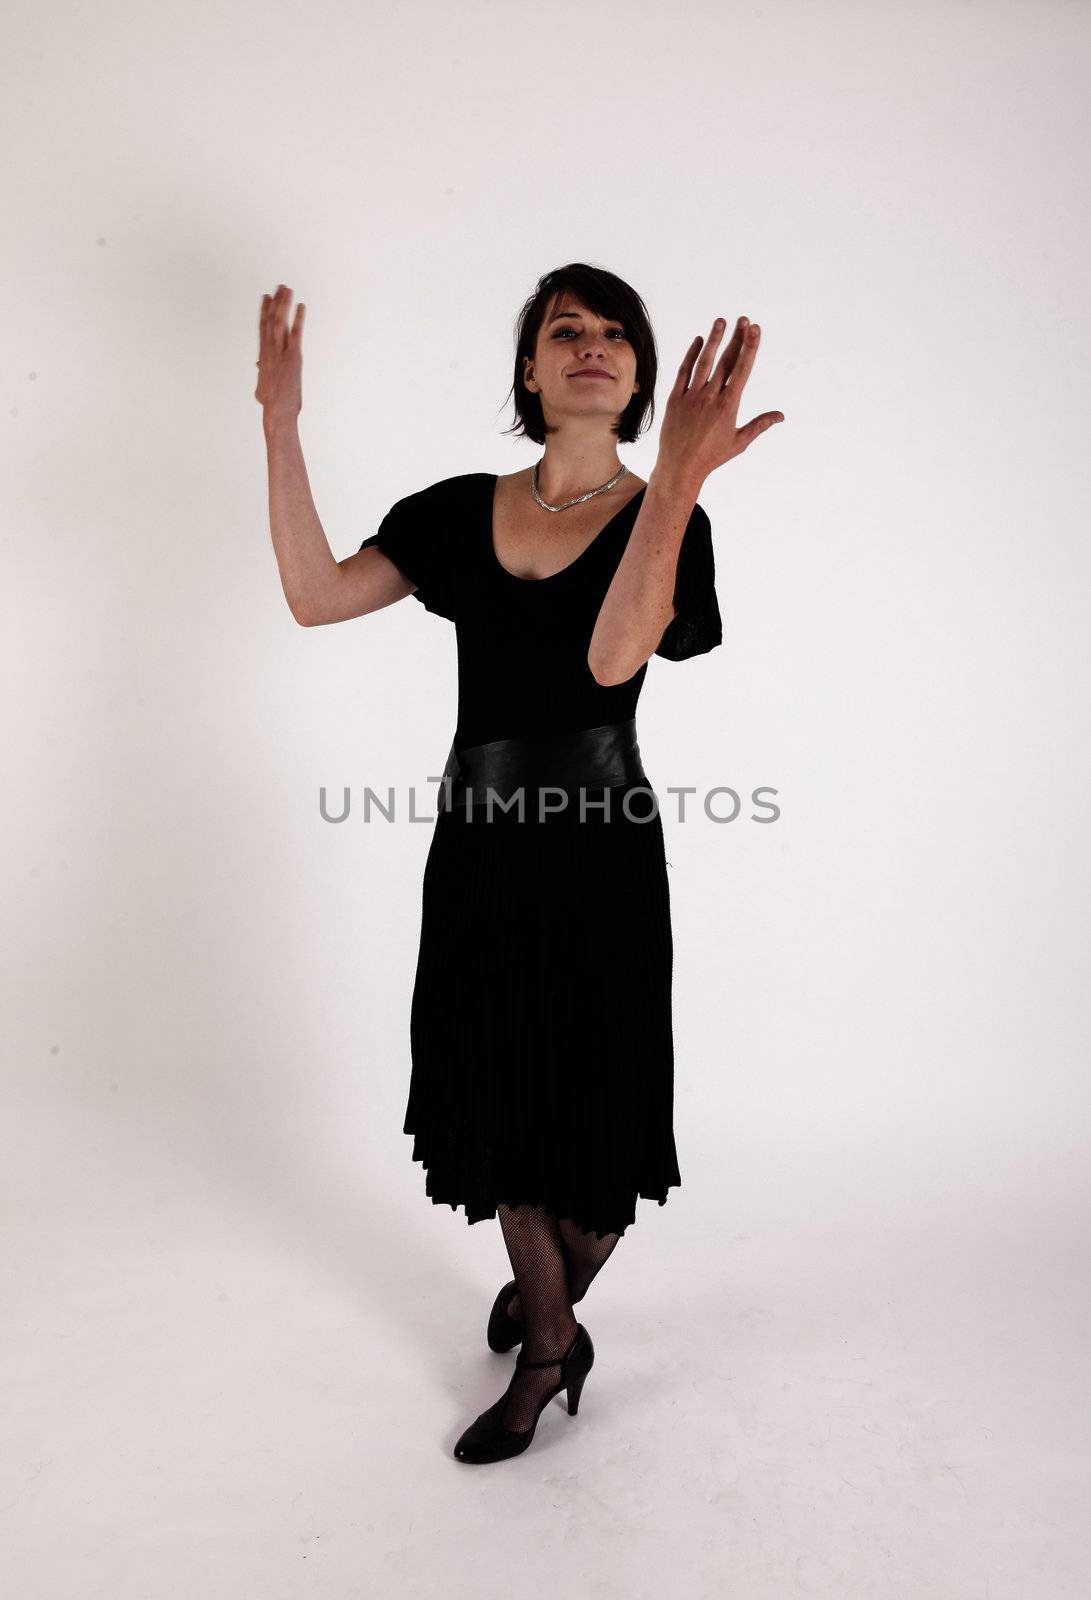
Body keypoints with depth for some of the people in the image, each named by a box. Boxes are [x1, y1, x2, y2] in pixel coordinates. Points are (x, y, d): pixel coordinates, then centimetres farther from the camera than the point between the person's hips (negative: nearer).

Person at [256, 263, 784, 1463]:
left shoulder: (660, 517, -4)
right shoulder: (461, 511, 6)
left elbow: (614, 656, -25)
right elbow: (314, 596, -4)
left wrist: (677, 477, -37)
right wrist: (280, 423, -9)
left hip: (599, 854, -3)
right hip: (478, 849, 4)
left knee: (591, 1112, 8)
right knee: (501, 1106, 15)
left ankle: (551, 1301, 41)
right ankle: (548, 1346, 40)